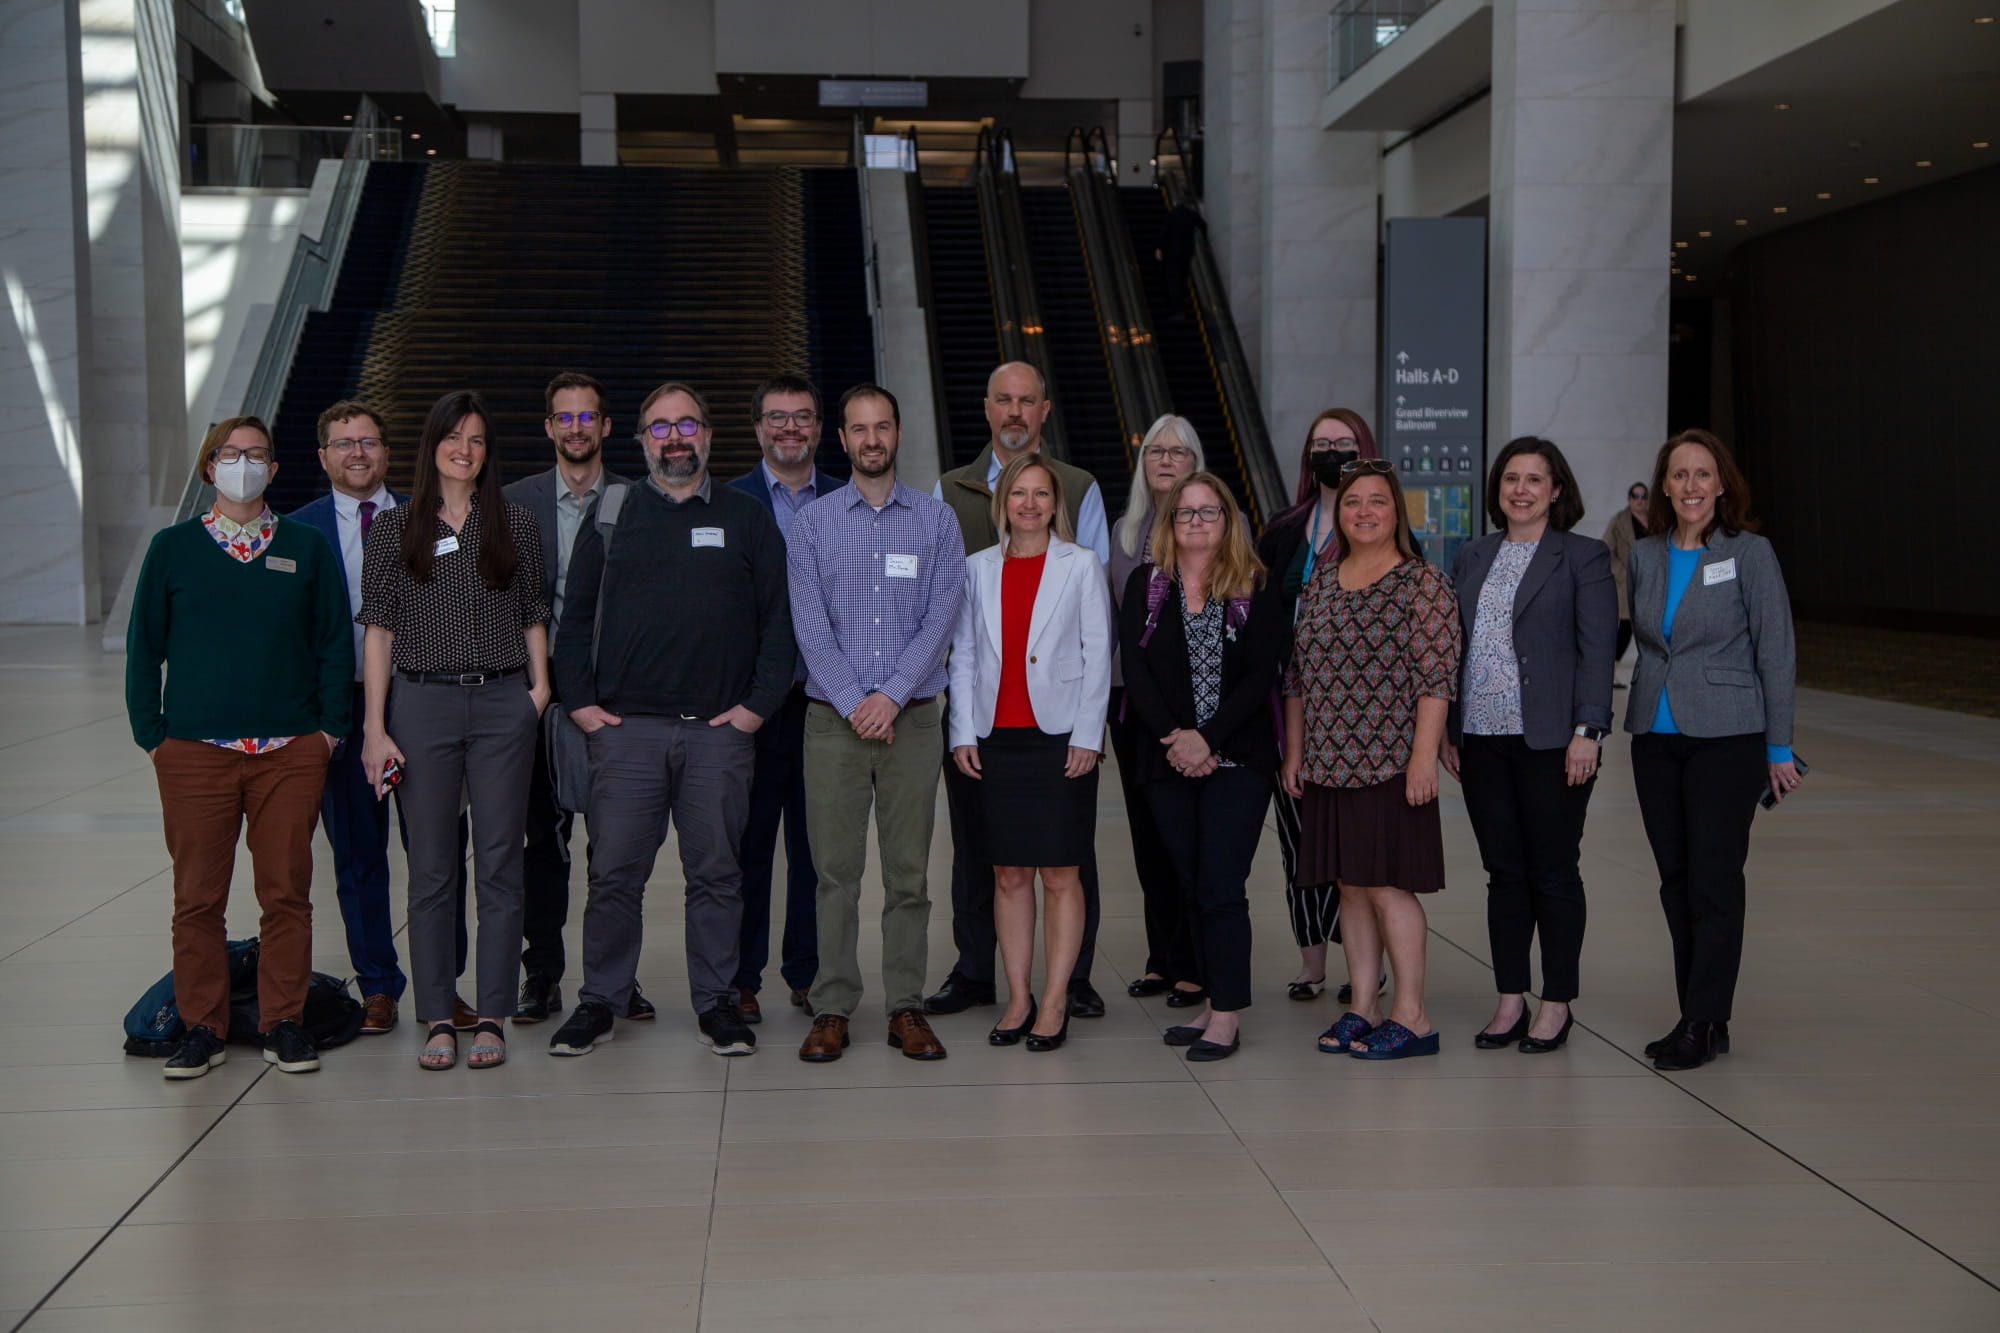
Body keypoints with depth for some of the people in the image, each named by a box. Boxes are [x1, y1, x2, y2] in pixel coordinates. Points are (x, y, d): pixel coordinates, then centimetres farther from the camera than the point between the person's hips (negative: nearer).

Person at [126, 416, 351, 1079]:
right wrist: (152, 737, 2)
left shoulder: (306, 547, 8)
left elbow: (335, 641, 9)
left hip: (291, 752, 0)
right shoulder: (173, 548, 7)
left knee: (286, 892, 3)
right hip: (194, 751, 0)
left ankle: (283, 1022, 14)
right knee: (197, 897, 3)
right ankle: (202, 1027, 14)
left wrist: (330, 727, 1)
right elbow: (143, 646, 8)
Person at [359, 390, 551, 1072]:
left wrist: (540, 689, -1)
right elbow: (379, 631, 3)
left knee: (499, 865, 2)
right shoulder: (393, 529, 6)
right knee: (430, 869, 3)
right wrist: (375, 728, -2)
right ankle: (436, 1019, 11)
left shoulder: (515, 524, 9)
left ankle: (492, 1017, 9)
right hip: (424, 703, 0)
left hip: (503, 704, 1)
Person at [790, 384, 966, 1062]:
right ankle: (832, 1010, 7)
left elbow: (941, 617, -1)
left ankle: (907, 1008, 10)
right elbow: (809, 622, -1)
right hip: (833, 718, 0)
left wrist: (890, 696, -11)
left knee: (909, 870, 3)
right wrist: (852, 703, -11)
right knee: (836, 870, 1)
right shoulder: (813, 521, 6)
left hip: (911, 718, 0)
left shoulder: (935, 520, 7)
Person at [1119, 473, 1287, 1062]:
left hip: (1237, 756, -3)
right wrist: (1174, 738, -11)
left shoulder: (1256, 589, 2)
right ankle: (1213, 1003, 15)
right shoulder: (1144, 586, 8)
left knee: (1221, 883, -9)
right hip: (1168, 761, 3)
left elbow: (1261, 676, -5)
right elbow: (1135, 672, 0)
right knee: (1191, 886, 7)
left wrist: (1207, 738, -14)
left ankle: (1227, 1014, -5)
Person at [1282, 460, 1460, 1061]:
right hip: (1327, 764, 6)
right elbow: (1298, 673, 17)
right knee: (1351, 886, 9)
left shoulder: (1423, 582, -4)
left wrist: (1424, 755, -16)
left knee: (1387, 885, -6)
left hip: (1391, 763, -6)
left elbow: (1435, 676, -10)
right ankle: (1363, 1006, 17)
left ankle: (1412, 1015, 3)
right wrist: (1293, 751, 14)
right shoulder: (1320, 581, 13)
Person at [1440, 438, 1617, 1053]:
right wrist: (1447, 729, 8)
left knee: (1554, 873, 3)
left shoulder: (1583, 557, -1)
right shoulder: (1472, 558, 13)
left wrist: (1587, 732, -13)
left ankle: (1556, 1006, 13)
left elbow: (1596, 650, -6)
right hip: (1480, 740, 5)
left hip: (1550, 741, -4)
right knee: (1504, 872, 9)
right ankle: (1510, 1002, 17)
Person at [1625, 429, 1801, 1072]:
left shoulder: (1749, 553, -6)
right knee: (1675, 880, 8)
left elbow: (1775, 651, -5)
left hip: (1727, 736, -5)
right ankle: (1699, 1019, 18)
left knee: (1714, 880, -3)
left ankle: (1704, 1024, 4)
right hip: (1655, 736, 5)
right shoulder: (1644, 555, 7)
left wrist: (1779, 748, -6)